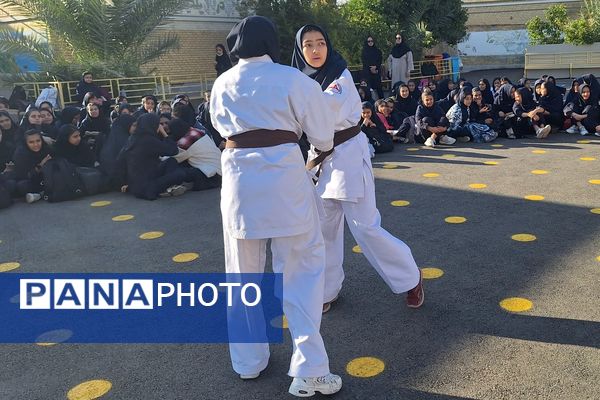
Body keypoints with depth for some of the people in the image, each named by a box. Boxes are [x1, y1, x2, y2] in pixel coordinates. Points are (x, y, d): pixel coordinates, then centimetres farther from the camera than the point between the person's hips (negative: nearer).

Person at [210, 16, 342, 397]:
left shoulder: (222, 85, 9)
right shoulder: (293, 79, -2)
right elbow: (323, 136, 1)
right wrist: (321, 151, 23)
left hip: (239, 179, 4)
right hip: (283, 177, -3)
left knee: (245, 273, 15)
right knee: (302, 270, 5)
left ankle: (249, 361, 28)